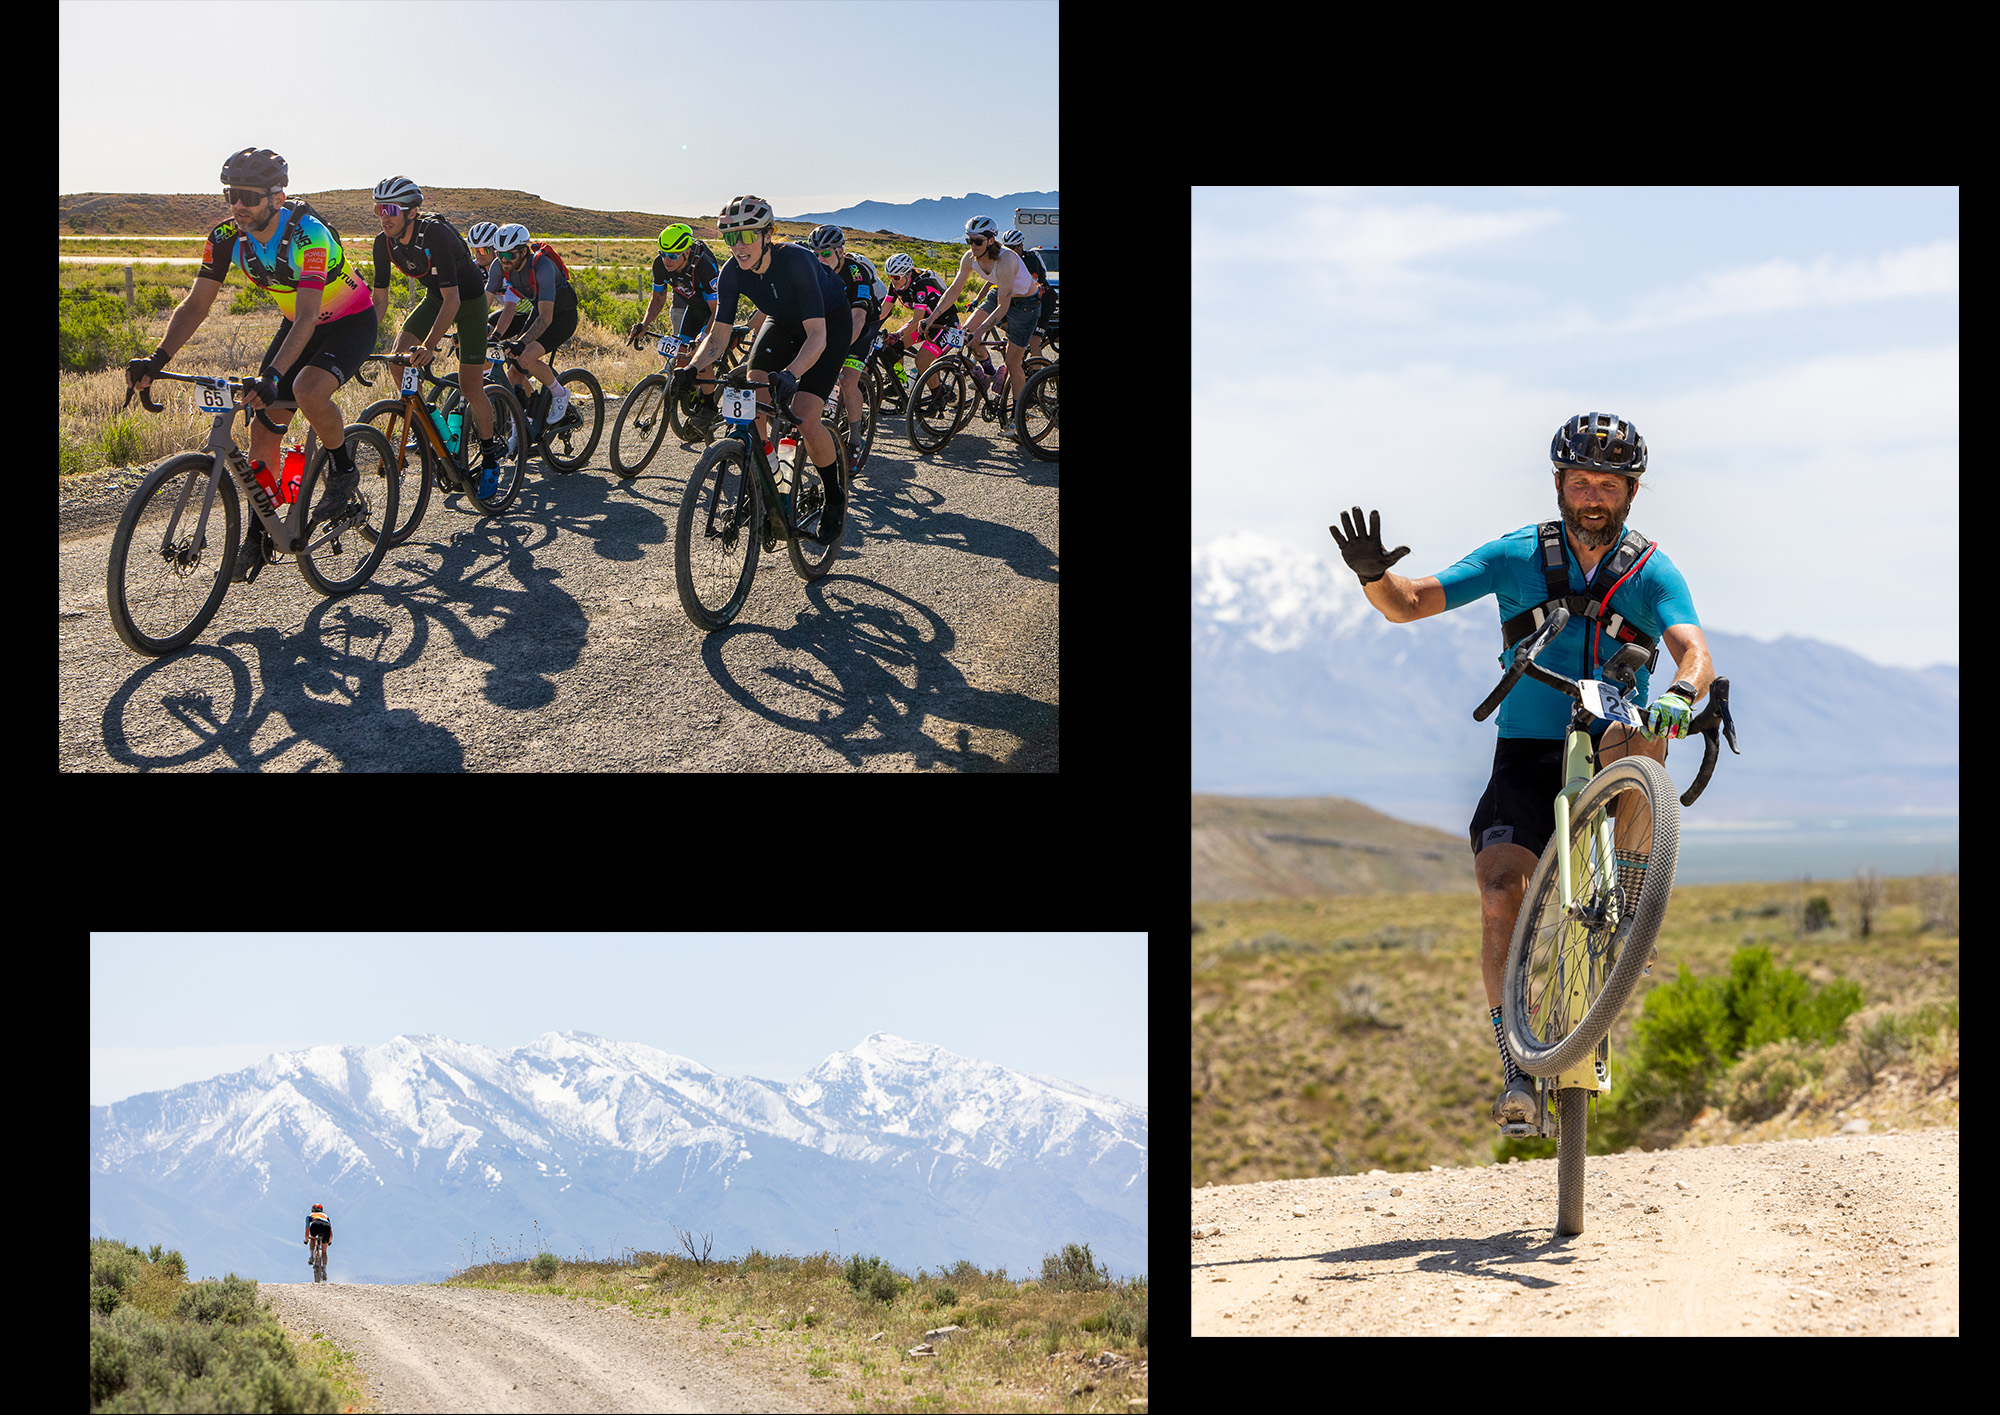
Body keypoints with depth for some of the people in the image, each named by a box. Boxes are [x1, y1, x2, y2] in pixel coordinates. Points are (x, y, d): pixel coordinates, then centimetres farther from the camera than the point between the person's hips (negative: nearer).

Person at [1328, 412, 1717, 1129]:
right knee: (1500, 891, -19)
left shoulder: (1652, 572, -2)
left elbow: (1694, 652, -18)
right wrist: (1373, 575, -26)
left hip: (1608, 749, -1)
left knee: (1635, 738, -36)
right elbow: (1407, 604, -2)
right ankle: (1515, 1066, -15)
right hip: (1528, 753, 1)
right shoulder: (1518, 556, 1)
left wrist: (1680, 693, -42)